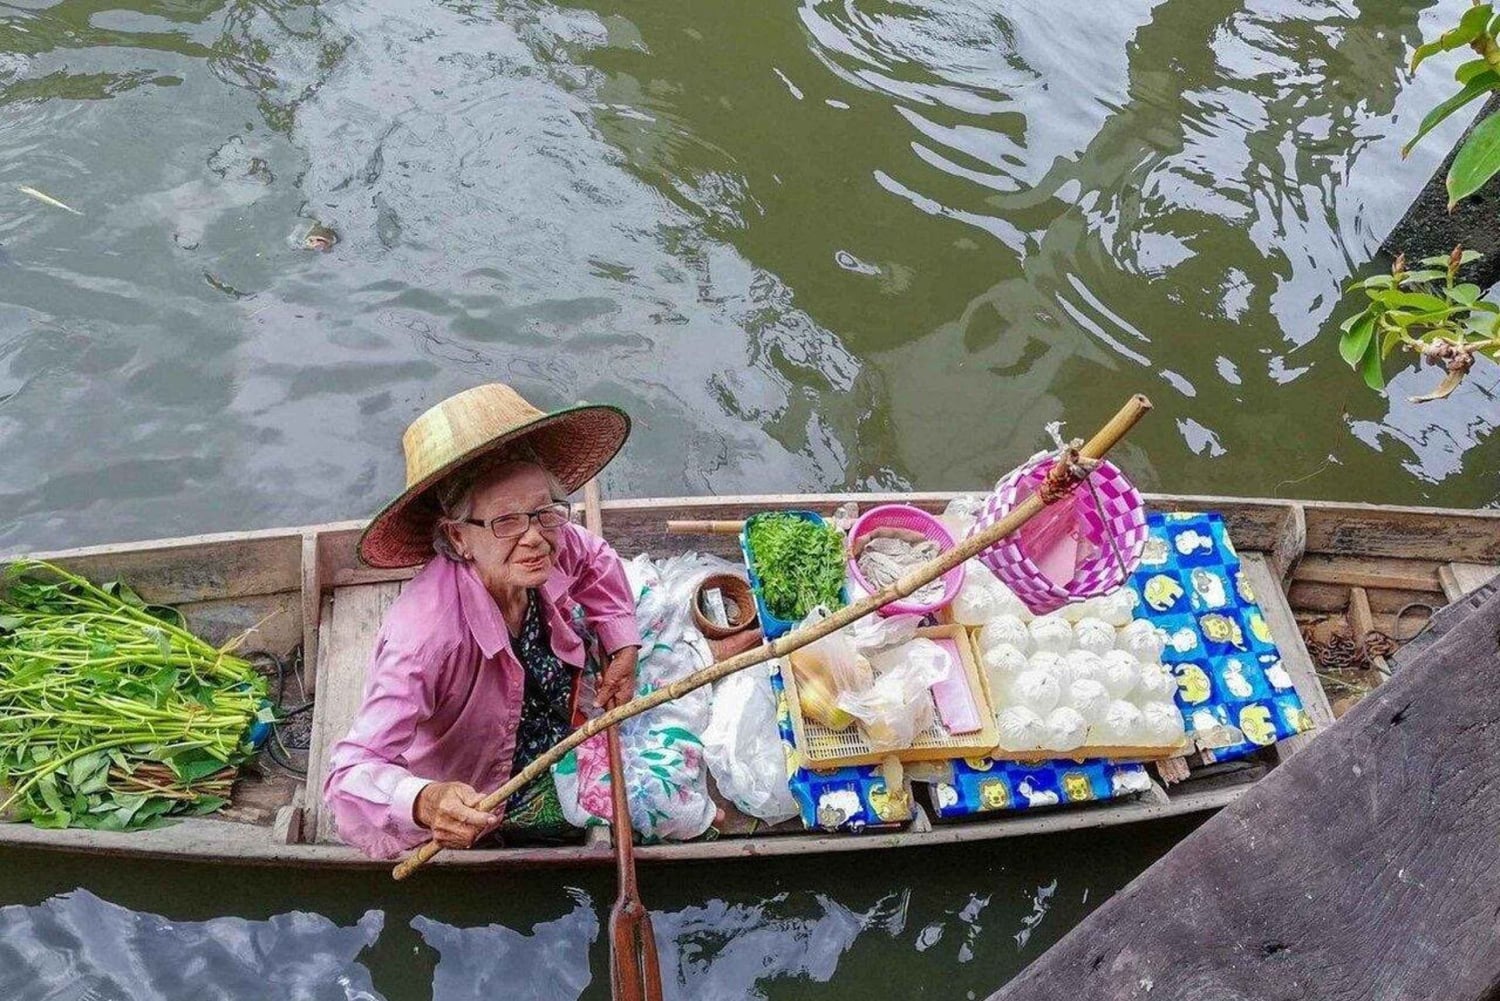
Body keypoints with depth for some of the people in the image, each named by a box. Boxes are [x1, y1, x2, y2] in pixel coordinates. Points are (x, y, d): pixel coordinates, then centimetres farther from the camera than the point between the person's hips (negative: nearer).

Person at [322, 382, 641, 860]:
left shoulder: (552, 548, -25)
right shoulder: (426, 633, -45)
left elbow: (598, 561, 1)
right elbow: (353, 770, -45)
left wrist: (623, 647, -7)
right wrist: (425, 802, -64)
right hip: (473, 797, -6)